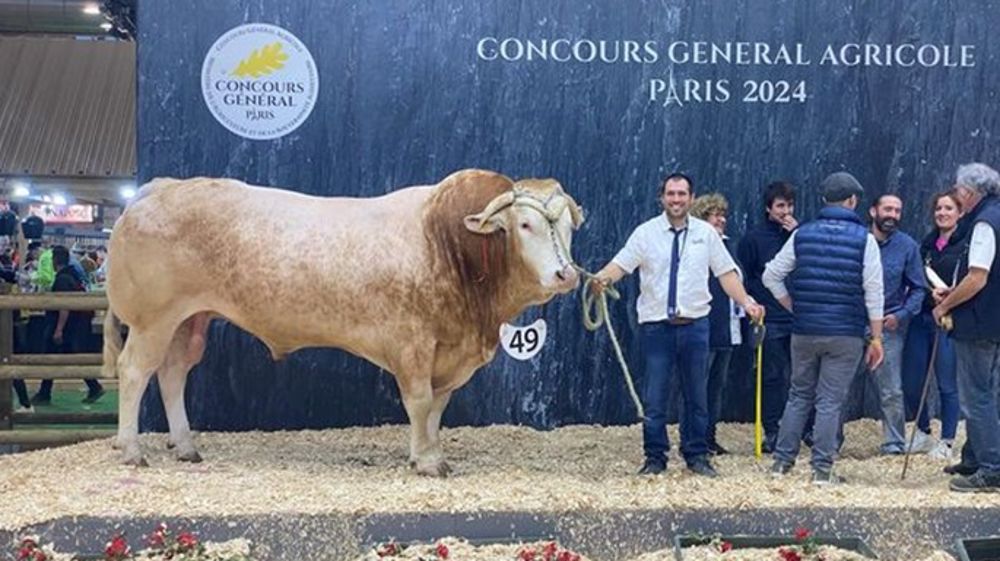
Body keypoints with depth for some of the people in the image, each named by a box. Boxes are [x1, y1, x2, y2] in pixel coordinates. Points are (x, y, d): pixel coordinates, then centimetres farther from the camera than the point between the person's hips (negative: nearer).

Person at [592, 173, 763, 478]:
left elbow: (727, 272, 7)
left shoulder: (706, 233, 6)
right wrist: (601, 278, -29)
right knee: (654, 396, 1)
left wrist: (746, 302, -4)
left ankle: (697, 456, 21)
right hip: (656, 325, -2)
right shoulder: (646, 232, 0)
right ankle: (655, 457, 13)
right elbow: (621, 264, -9)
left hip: (695, 324, 2)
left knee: (696, 395, 9)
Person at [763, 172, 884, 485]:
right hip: (845, 335, -3)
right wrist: (877, 336, -2)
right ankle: (822, 469, 3)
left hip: (804, 332, 3)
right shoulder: (864, 238, -4)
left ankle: (782, 461, 15)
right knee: (830, 401, 2)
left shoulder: (802, 234, 4)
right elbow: (873, 291, -6)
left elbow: (771, 276, 4)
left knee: (798, 396, 14)